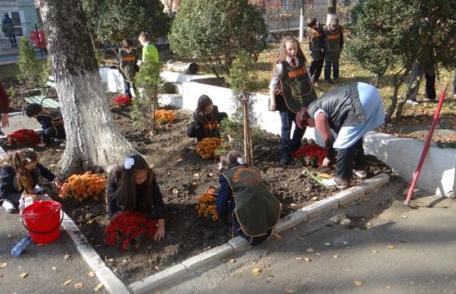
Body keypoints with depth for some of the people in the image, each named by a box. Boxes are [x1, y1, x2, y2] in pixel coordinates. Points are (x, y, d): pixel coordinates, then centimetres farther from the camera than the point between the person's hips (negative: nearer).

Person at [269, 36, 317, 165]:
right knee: (286, 127, -2)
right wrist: (273, 101, -17)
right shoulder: (280, 65, -13)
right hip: (286, 101, -5)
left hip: (302, 99, 5)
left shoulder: (301, 61, 2)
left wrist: (312, 94, 13)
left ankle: (294, 147, 36)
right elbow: (273, 84, -12)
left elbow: (308, 77, 13)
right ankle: (285, 154, 7)